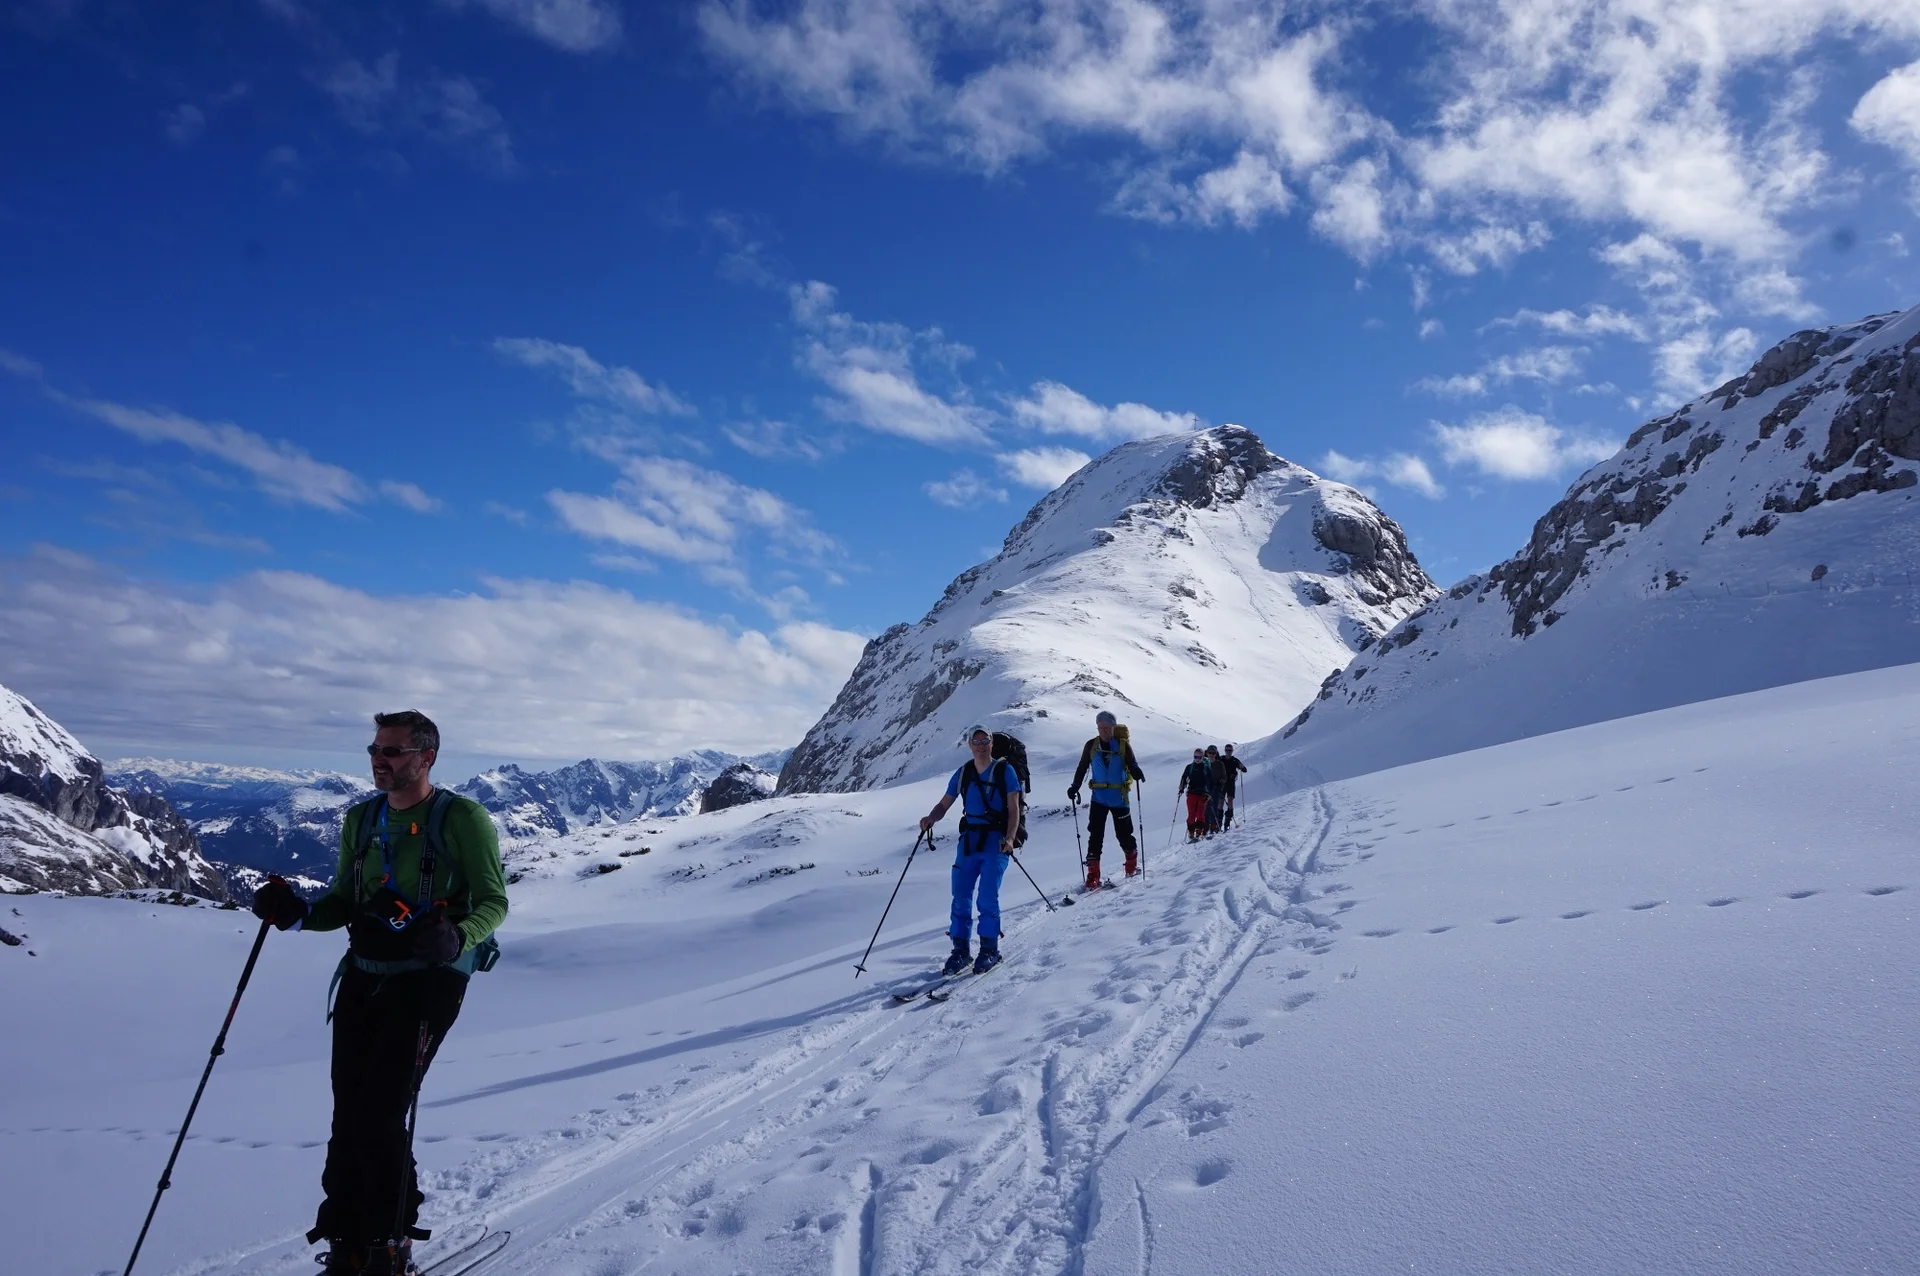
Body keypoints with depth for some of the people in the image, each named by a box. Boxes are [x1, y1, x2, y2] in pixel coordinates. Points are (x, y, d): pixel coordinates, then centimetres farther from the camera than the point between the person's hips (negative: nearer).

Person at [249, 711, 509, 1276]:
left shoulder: (463, 819, -9)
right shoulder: (361, 818, 10)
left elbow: (493, 901, -8)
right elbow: (343, 902, 16)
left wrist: (457, 938, -27)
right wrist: (299, 912, -5)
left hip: (428, 981, -6)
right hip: (363, 977, 6)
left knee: (380, 1118, -9)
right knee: (348, 1117, 5)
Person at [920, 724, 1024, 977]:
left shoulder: (1004, 770, -2)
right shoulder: (963, 773, 9)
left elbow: (1014, 809, -6)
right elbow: (944, 804, 10)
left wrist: (1009, 838, -21)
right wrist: (931, 818, -12)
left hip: (996, 839, -4)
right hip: (969, 838, 4)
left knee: (987, 897, -12)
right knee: (960, 896, -1)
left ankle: (990, 950, 3)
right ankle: (960, 949, 9)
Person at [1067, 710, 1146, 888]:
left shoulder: (1123, 745, -3)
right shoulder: (1091, 745, 2)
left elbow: (1132, 766, -6)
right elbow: (1082, 768, 9)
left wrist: (1137, 773, -28)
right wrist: (1075, 787, -2)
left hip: (1119, 798, -1)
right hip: (1098, 798, 1)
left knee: (1124, 834, 6)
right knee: (1095, 836, -6)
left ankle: (1132, 865, 31)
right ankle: (1093, 875, -5)